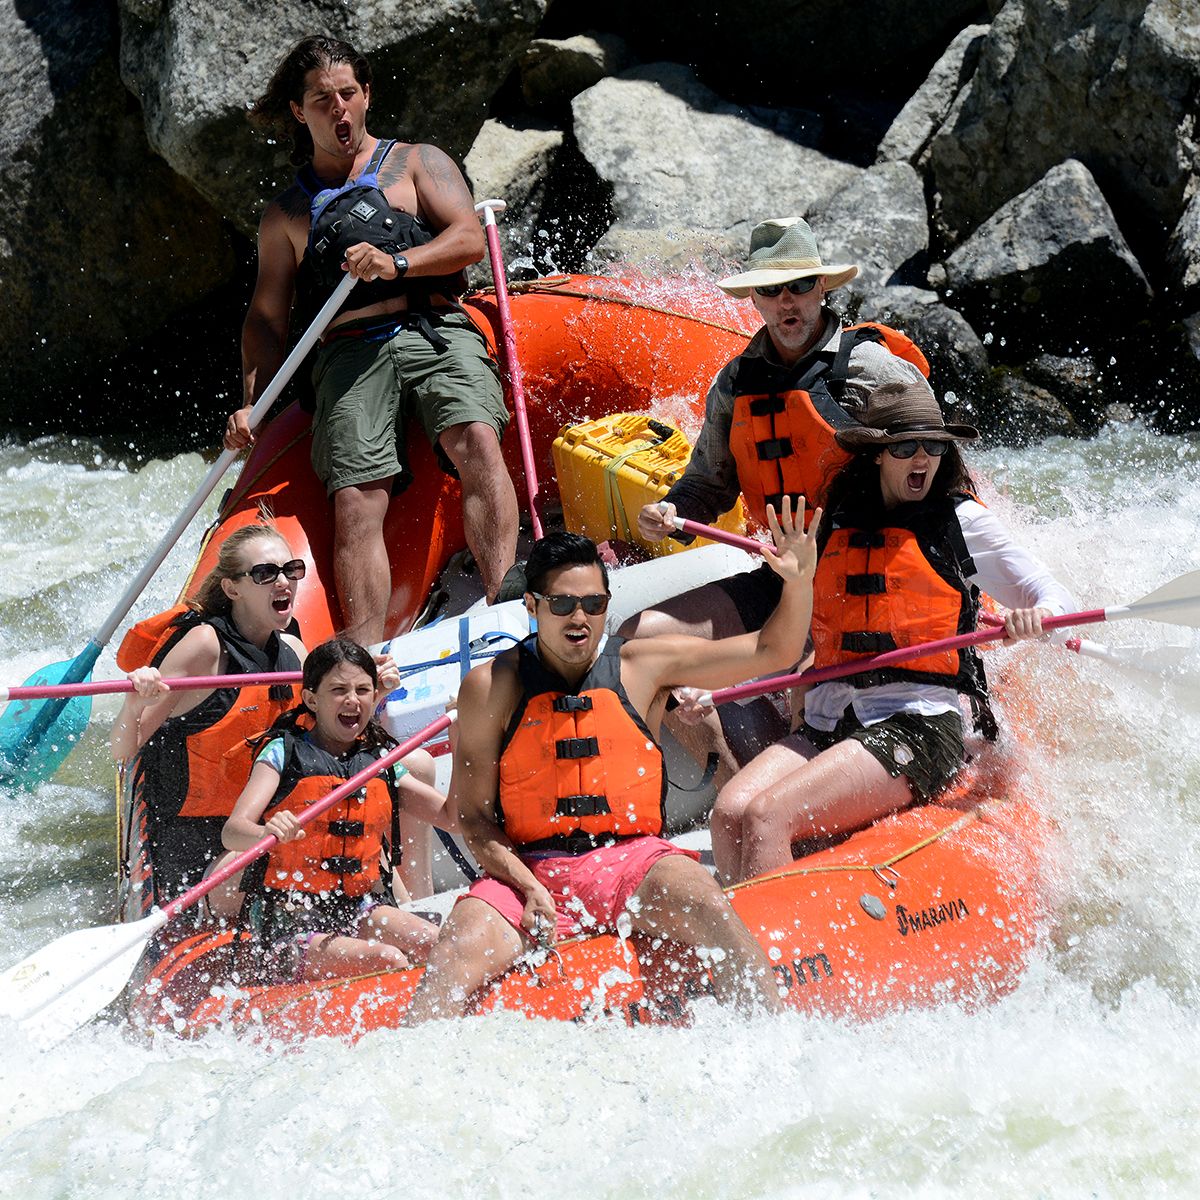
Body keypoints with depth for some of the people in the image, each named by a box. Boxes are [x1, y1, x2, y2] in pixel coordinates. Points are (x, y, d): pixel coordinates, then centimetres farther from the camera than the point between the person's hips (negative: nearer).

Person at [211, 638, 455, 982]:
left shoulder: (382, 763, 13)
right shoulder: (284, 752, -1)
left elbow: (452, 817, 10)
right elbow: (232, 832, -14)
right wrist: (267, 833, -39)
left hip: (360, 911, 5)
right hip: (289, 926, -5)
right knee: (390, 961, -29)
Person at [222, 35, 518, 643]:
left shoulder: (417, 162, 17)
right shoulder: (285, 213, 23)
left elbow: (470, 240, 2)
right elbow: (267, 317, 21)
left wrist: (397, 263, -15)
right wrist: (250, 402, 6)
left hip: (436, 333, -1)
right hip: (351, 353, 1)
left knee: (476, 440, -31)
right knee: (356, 500, -19)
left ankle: (503, 600, -40)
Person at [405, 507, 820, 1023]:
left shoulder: (644, 665, 7)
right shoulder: (491, 687, 3)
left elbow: (773, 652, 10)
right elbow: (473, 815, 2)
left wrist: (797, 582, -10)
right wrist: (527, 887, -13)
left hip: (632, 860, 1)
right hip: (527, 868, 0)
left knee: (707, 907, -31)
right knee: (458, 954, -29)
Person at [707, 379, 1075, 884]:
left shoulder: (962, 521, 7)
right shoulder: (835, 527, 18)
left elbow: (1055, 597, 6)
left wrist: (1036, 617, -20)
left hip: (919, 724, -5)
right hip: (828, 723, 5)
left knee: (766, 818, -26)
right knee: (729, 814, -24)